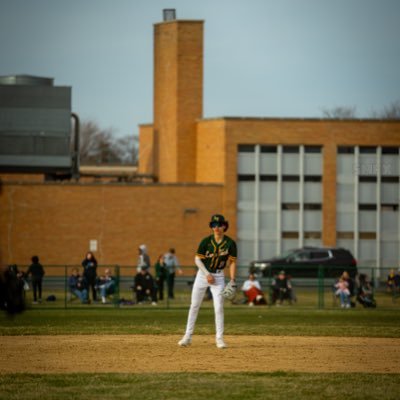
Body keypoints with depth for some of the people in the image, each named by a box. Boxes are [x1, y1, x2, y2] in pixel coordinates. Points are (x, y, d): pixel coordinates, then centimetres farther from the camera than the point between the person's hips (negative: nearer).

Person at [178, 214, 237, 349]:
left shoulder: (230, 243, -8)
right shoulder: (206, 241, -10)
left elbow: (232, 262, -3)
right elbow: (197, 259, -5)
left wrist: (232, 280, -11)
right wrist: (207, 274, -12)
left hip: (218, 276, 0)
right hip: (203, 273, 1)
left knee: (219, 307, -7)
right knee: (194, 306, 3)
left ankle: (219, 338, 1)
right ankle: (188, 336, 10)